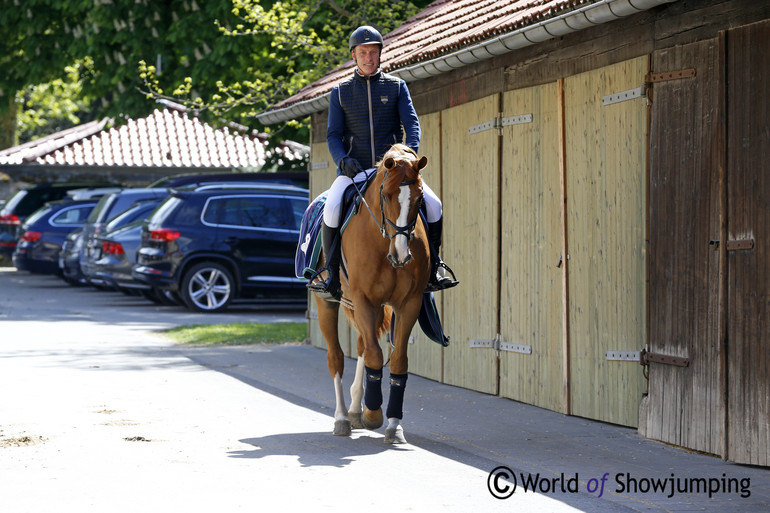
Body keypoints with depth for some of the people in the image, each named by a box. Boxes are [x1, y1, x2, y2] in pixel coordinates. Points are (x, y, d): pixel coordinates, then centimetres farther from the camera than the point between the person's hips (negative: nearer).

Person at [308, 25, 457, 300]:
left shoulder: (396, 86, 11)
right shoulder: (340, 91, 10)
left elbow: (412, 122, 0)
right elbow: (333, 134, 5)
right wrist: (343, 160, -15)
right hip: (355, 170, -1)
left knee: (433, 205, -19)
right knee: (331, 210, -29)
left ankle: (432, 268, -3)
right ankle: (331, 275, -16)